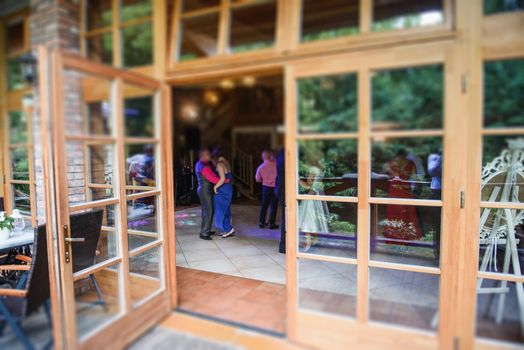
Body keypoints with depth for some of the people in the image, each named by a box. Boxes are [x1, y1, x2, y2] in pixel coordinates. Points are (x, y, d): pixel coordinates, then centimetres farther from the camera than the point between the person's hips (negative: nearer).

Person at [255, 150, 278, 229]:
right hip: (274, 187, -2)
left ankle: (262, 222, 19)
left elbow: (257, 179, 2)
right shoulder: (275, 164, -13)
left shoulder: (260, 167, -6)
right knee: (273, 206, 5)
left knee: (264, 205, 13)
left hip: (266, 187, 2)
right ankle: (272, 223, 8)